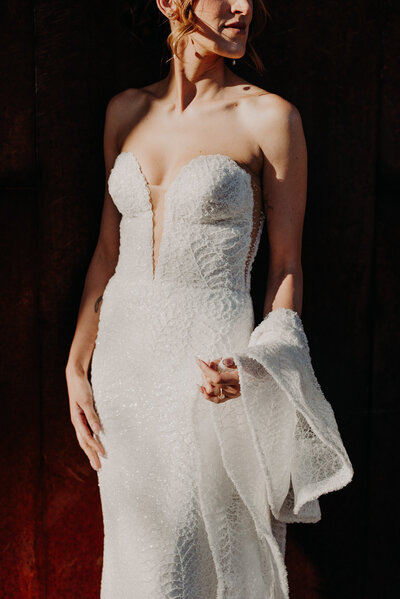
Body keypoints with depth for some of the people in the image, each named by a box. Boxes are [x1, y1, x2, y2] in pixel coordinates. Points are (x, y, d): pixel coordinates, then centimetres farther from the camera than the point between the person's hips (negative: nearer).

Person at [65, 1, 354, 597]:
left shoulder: (269, 116, -7)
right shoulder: (128, 110, 6)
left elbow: (286, 266, -3)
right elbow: (108, 250, 10)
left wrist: (256, 366, -18)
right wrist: (76, 369, 6)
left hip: (212, 369, -4)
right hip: (123, 358, 4)